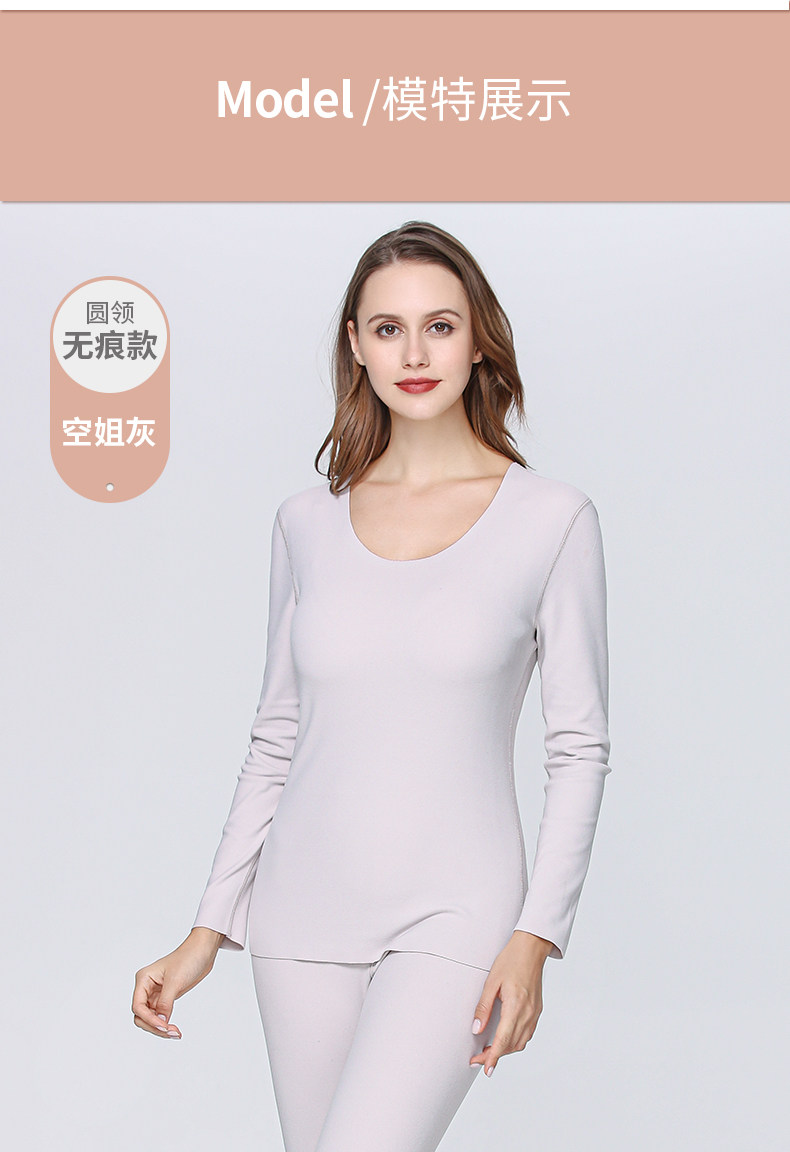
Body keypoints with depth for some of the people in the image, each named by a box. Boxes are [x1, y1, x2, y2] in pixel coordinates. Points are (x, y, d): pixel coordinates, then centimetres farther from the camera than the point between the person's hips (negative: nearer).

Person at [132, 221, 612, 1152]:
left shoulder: (552, 520, -4)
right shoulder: (307, 523, 5)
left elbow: (578, 749, -2)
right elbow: (276, 741, 10)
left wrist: (536, 938, -11)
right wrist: (208, 931, 6)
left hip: (454, 915, -3)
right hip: (306, 910, 4)